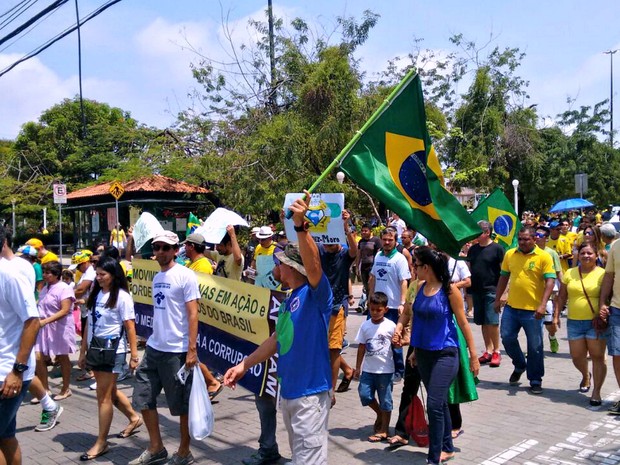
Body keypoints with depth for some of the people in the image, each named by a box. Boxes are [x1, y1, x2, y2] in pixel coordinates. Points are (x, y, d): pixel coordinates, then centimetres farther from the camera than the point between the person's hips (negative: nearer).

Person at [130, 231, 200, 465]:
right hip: (154, 348, 8)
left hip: (177, 351, -8)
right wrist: (153, 340, 16)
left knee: (182, 404, 5)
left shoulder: (186, 276, -11)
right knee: (143, 398, 12)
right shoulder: (156, 278, 13)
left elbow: (193, 314, -14)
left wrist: (192, 349, -19)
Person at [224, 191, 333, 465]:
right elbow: (276, 340, 17)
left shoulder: (315, 294, -13)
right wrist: (243, 365, 18)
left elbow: (313, 266, -33)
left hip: (310, 391, -9)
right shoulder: (288, 300, 12)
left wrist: (301, 226, -46)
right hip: (288, 389, 9)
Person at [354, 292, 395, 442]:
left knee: (385, 399, 5)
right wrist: (358, 367, 7)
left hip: (385, 369, -3)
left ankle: (384, 430, 19)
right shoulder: (365, 325, 1)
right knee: (364, 394, 0)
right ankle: (380, 414, 28)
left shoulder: (390, 326, -7)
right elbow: (361, 347, 6)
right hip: (368, 368, 3)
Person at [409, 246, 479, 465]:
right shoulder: (421, 288, 3)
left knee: (434, 404, -10)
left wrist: (473, 355, -5)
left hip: (445, 354, -6)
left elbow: (463, 323, -7)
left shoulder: (449, 290, -13)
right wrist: (416, 351, 18)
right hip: (424, 353, 6)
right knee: (440, 403, 17)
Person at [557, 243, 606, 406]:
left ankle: (596, 392, 10)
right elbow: (562, 297, 10)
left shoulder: (602, 274, -2)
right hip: (574, 322, 3)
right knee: (576, 356, 10)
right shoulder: (569, 273, 7)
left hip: (596, 322, -3)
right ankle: (586, 376, 41)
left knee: (597, 356, -1)